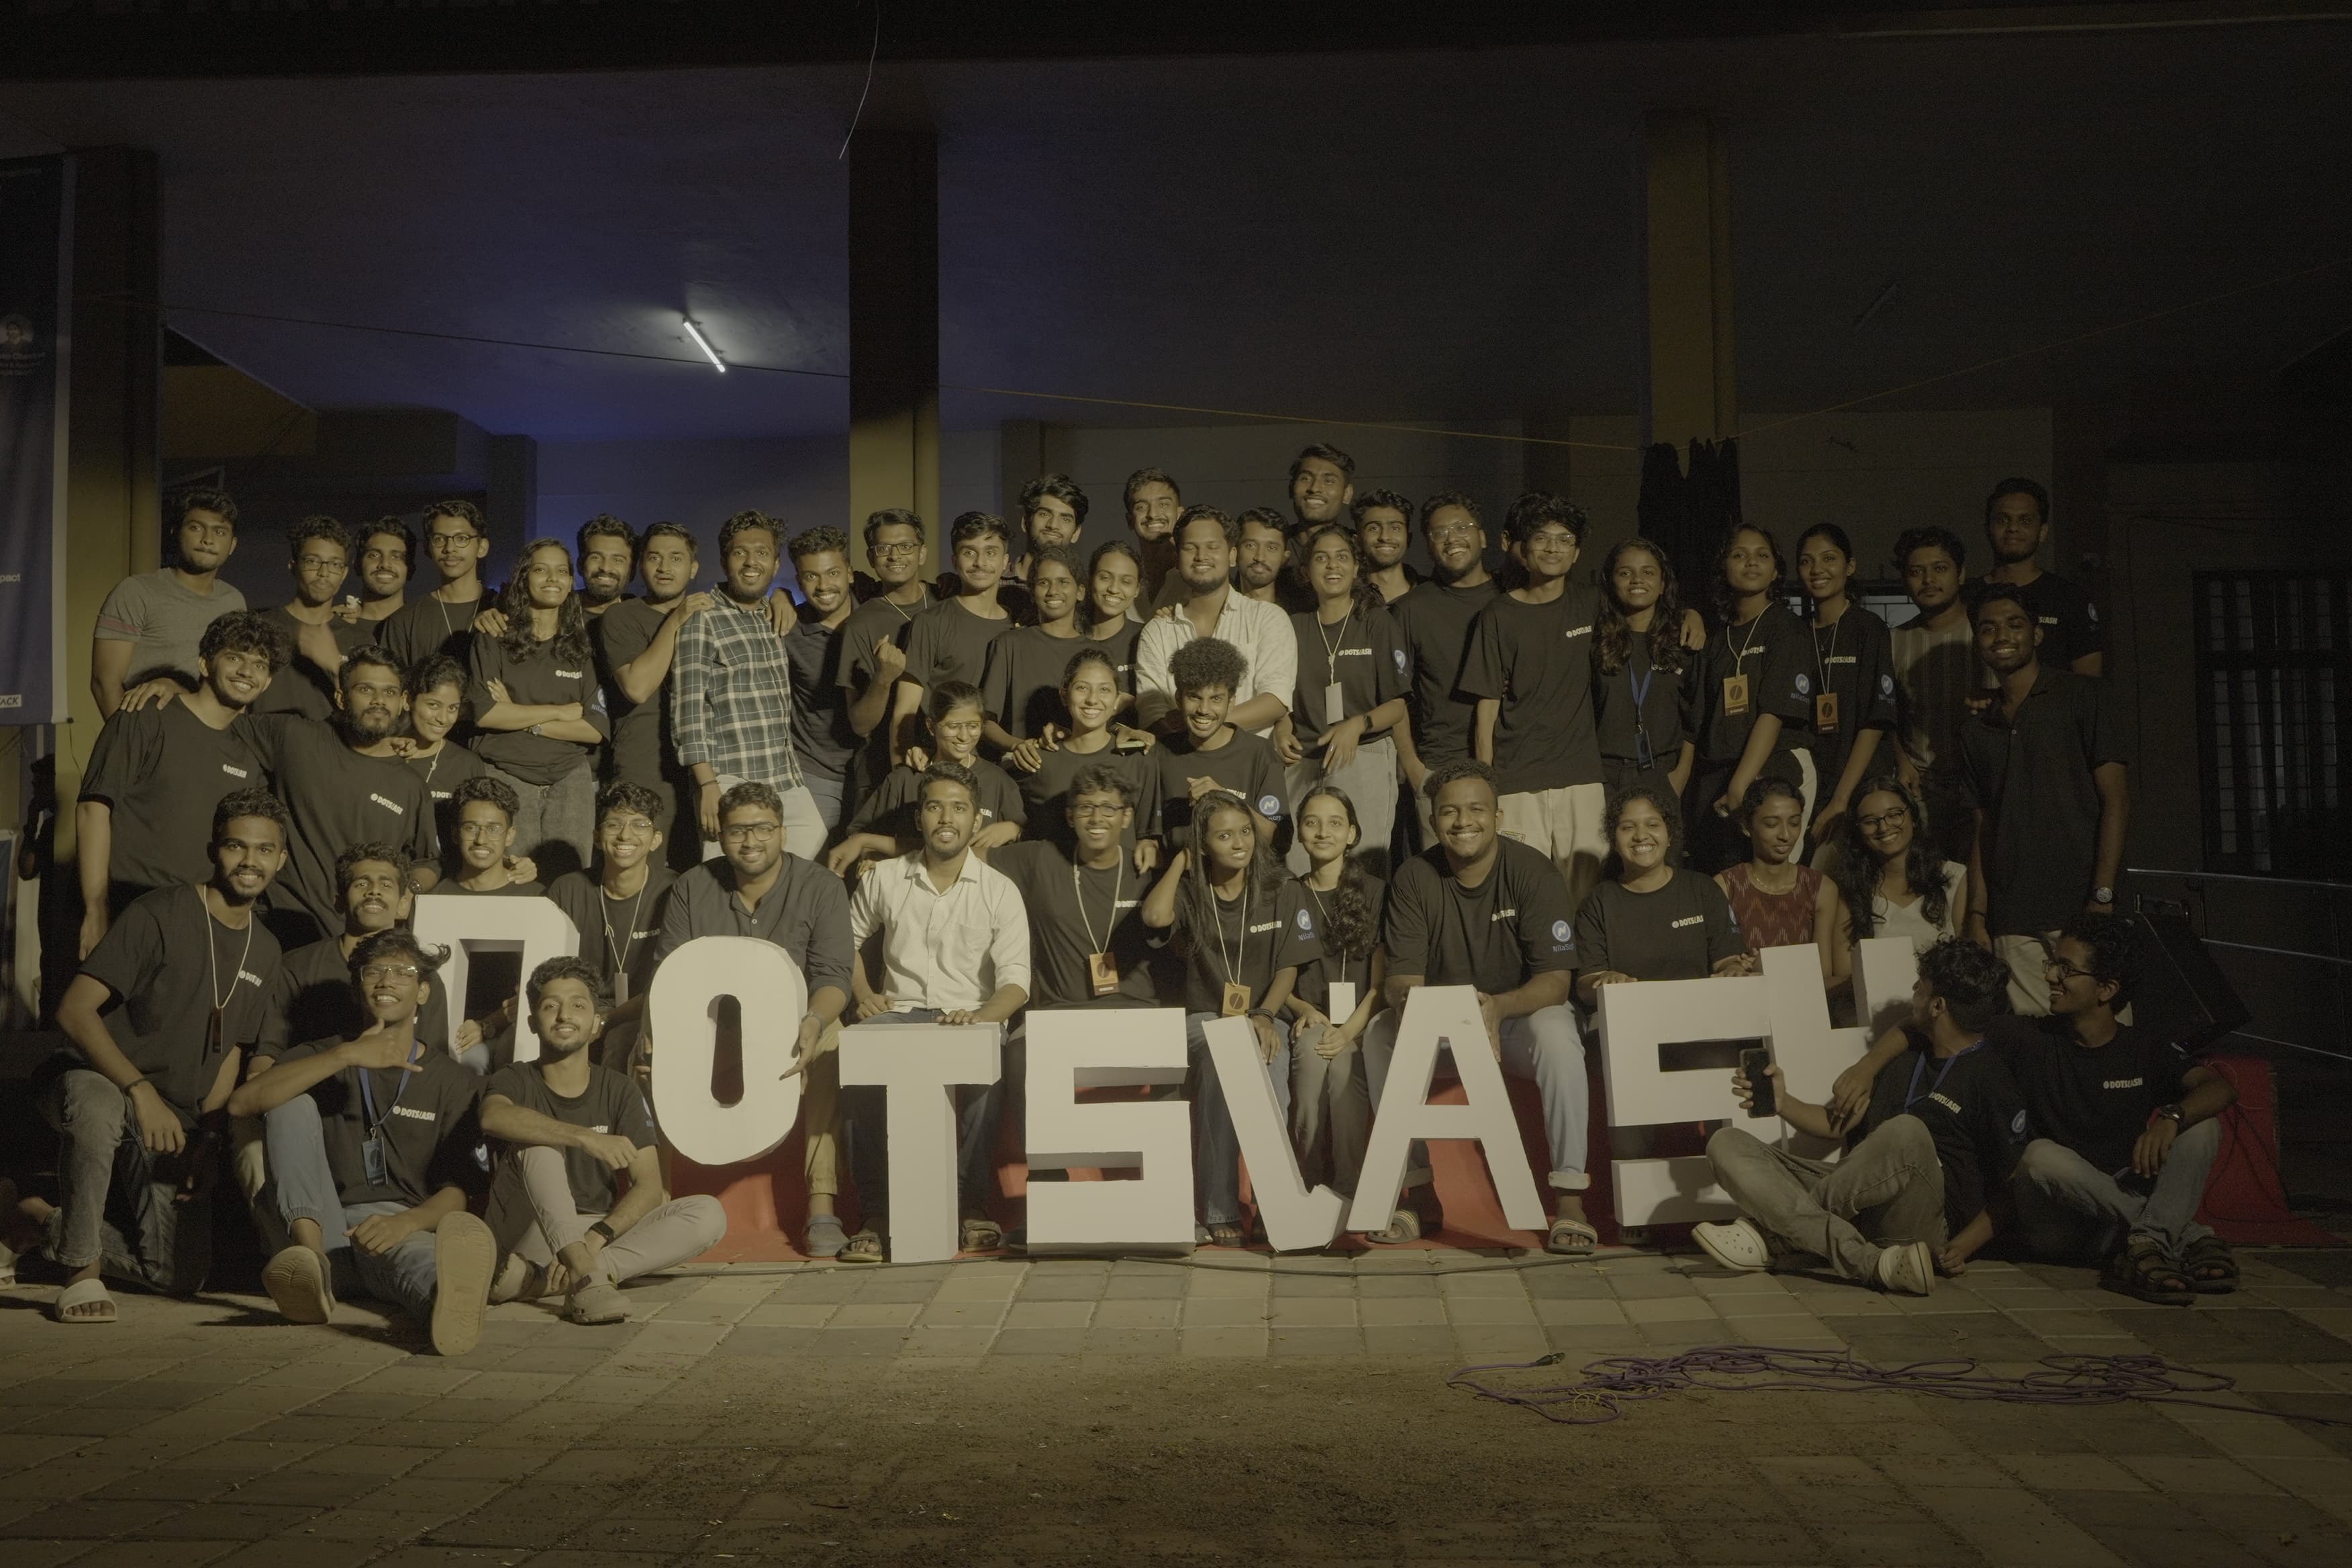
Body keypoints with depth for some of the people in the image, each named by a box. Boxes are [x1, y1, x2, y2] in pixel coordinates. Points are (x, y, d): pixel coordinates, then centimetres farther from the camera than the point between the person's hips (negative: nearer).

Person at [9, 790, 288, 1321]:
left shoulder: (264, 953, 7)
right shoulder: (160, 914, -12)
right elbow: (75, 1010, -19)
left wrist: (209, 1142, -1)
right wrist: (141, 1090, -30)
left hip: (175, 1118, 6)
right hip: (92, 1080, -5)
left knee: (182, 1276, -2)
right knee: (100, 1107, -43)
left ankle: (45, 1225, 21)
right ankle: (84, 1268, -23)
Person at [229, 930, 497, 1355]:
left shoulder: (454, 1083, 13)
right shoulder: (324, 1057, 19)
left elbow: (460, 1190, 2)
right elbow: (242, 1103, -3)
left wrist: (406, 1222, -22)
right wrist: (346, 1055, -13)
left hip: (399, 1230, -2)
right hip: (325, 1228, 3)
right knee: (294, 1104, -13)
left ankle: (446, 1297, -78)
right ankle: (311, 1257, -34)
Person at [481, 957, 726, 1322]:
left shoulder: (619, 1093, 7)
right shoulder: (514, 1082, 1)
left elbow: (650, 1186, -4)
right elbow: (494, 1117, -27)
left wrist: (594, 1239, -22)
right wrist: (584, 1137, -40)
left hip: (605, 1233, 3)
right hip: (526, 1238, -3)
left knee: (708, 1214, -20)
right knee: (538, 1140, -24)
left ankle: (539, 1280, -29)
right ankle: (585, 1278, -40)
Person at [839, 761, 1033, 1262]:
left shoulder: (1000, 892, 5)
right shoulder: (883, 879, 13)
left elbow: (1016, 981, -4)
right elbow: (850, 939, 28)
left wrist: (980, 1017, -25)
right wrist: (863, 994, 9)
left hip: (970, 1018, -2)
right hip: (899, 1014, 2)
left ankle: (973, 1206, -24)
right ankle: (874, 1214, -28)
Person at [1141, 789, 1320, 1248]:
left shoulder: (1283, 893, 6)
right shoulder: (1191, 892, 6)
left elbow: (1289, 967, 4)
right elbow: (1154, 915, -17)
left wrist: (1265, 1015, -14)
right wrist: (1180, 861, -2)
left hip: (1264, 1015, 1)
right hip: (1204, 1017, 0)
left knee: (1270, 1069, -35)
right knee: (1220, 1066, -36)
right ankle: (1219, 1213, -30)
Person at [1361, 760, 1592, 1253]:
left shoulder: (1533, 871, -15)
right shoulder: (1414, 877, -7)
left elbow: (1557, 979, -20)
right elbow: (1402, 975, -11)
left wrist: (1498, 1007, -41)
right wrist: (1405, 998, -38)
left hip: (1520, 1012, -3)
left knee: (1557, 1035, -35)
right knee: (1379, 1035, -25)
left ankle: (1569, 1198, -28)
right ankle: (1416, 1189, -16)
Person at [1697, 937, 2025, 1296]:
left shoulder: (1991, 1077, 0)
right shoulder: (1906, 1056, 22)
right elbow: (1846, 1124, 27)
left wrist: (1964, 1246, -15)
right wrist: (1783, 1104, 10)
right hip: (1858, 1202, 7)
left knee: (1907, 1133, -39)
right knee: (1726, 1143, -8)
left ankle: (1771, 1234, -25)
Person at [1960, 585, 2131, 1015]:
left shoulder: (2083, 697, 3)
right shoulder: (1976, 732, 17)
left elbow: (2116, 801, -3)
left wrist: (2102, 897, -12)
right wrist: (1977, 915, 7)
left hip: (2080, 911, -4)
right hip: (2013, 924, 4)